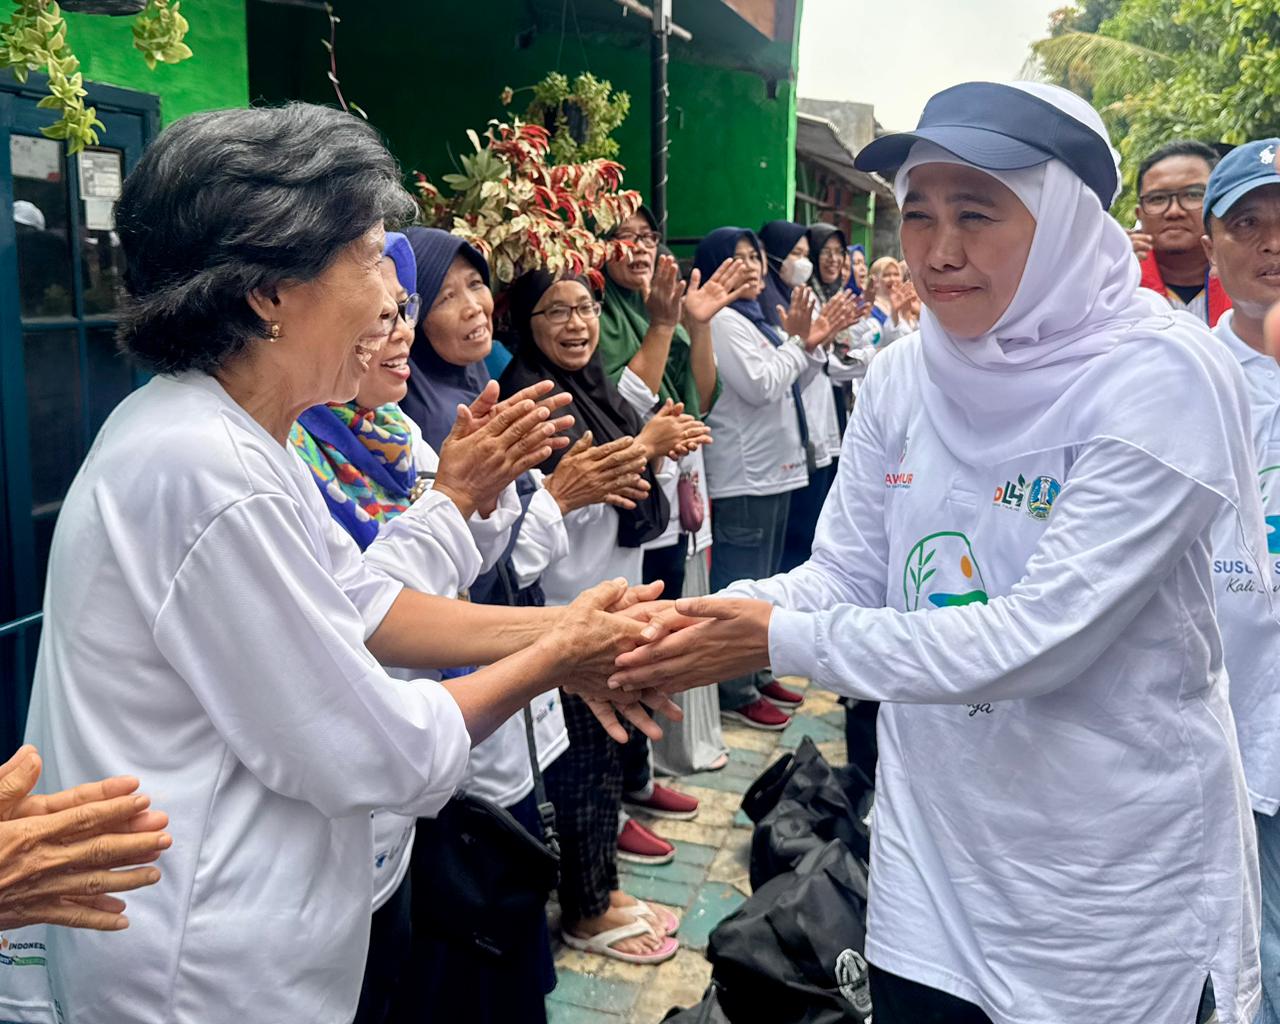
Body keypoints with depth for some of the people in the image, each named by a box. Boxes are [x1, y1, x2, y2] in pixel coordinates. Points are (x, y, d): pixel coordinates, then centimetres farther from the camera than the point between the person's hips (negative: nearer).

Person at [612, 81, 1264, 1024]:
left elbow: (1034, 638, -26)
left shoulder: (1158, 377, -20)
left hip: (1115, 874, -4)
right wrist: (718, 616, -19)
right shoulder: (901, 379, -3)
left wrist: (779, 641, -26)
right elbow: (844, 575, 1)